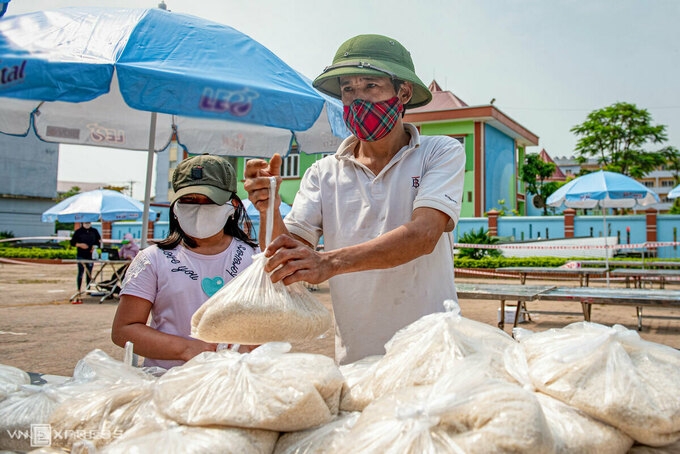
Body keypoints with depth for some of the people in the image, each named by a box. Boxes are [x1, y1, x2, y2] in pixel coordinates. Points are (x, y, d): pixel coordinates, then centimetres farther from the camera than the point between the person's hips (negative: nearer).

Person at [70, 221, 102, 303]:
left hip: (90, 256, 3)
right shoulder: (78, 231, 2)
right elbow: (72, 242, 3)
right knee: (80, 273, -8)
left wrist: (95, 246, -4)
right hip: (81, 256, -3)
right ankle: (78, 291, -7)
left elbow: (99, 241, 15)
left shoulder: (94, 231, 9)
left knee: (89, 273, 8)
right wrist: (80, 245, -13)